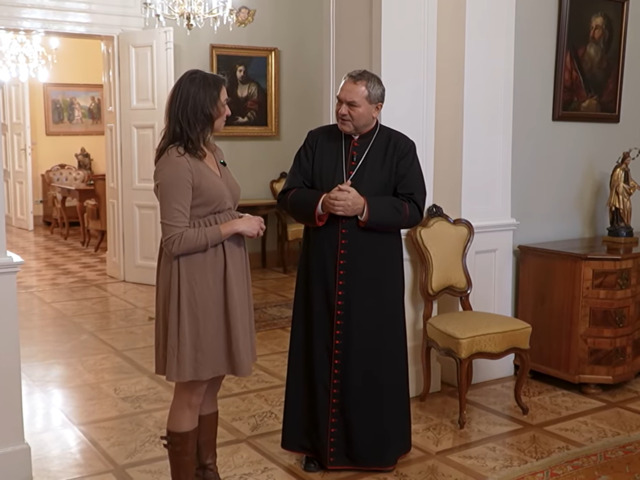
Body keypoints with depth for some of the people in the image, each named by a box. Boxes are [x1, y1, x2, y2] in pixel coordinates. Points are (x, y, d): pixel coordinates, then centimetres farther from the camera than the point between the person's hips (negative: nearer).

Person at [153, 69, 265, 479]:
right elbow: (176, 239, -21)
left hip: (223, 274, 9)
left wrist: (243, 222, 3)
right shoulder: (176, 162, -18)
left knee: (212, 382, 16)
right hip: (196, 280, -9)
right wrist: (234, 226, -19)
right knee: (192, 388, 2)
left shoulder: (212, 150, 10)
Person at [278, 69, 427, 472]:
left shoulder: (400, 148, -2)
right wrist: (321, 203, -19)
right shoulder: (317, 141, 4)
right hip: (322, 270, 2)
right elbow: (289, 196, 2)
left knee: (375, 357, 7)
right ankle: (321, 441, 24)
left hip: (375, 274, -2)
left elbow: (414, 209, -8)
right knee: (321, 353, 9)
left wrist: (363, 207, -20)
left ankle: (378, 445, 23)